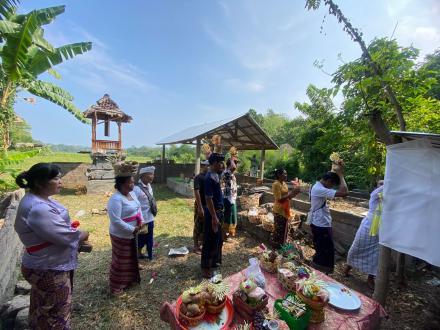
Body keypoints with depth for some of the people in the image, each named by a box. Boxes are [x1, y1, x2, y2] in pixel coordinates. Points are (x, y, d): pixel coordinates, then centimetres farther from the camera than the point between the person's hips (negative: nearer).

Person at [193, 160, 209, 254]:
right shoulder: (198, 177, -15)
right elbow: (196, 193, -20)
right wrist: (200, 207, -23)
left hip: (208, 205, 8)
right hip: (201, 205, -8)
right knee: (198, 225, 4)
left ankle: (201, 241, 36)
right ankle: (196, 246, 18)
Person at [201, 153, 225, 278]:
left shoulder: (216, 174, 4)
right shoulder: (210, 178, -23)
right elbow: (208, 199, -23)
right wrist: (214, 217, -21)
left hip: (218, 211, 10)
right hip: (212, 213, -10)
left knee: (218, 239, 22)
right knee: (210, 241, 4)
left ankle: (215, 262, 41)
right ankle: (205, 268, 21)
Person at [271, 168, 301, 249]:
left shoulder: (284, 183, 8)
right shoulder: (276, 184, -19)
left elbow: (287, 196, 12)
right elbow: (279, 199, -23)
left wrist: (293, 192, -4)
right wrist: (291, 193, -23)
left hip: (285, 210, 9)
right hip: (279, 211, -9)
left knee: (283, 229, 19)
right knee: (278, 230, 2)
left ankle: (281, 245, 34)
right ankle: (275, 246, 18)